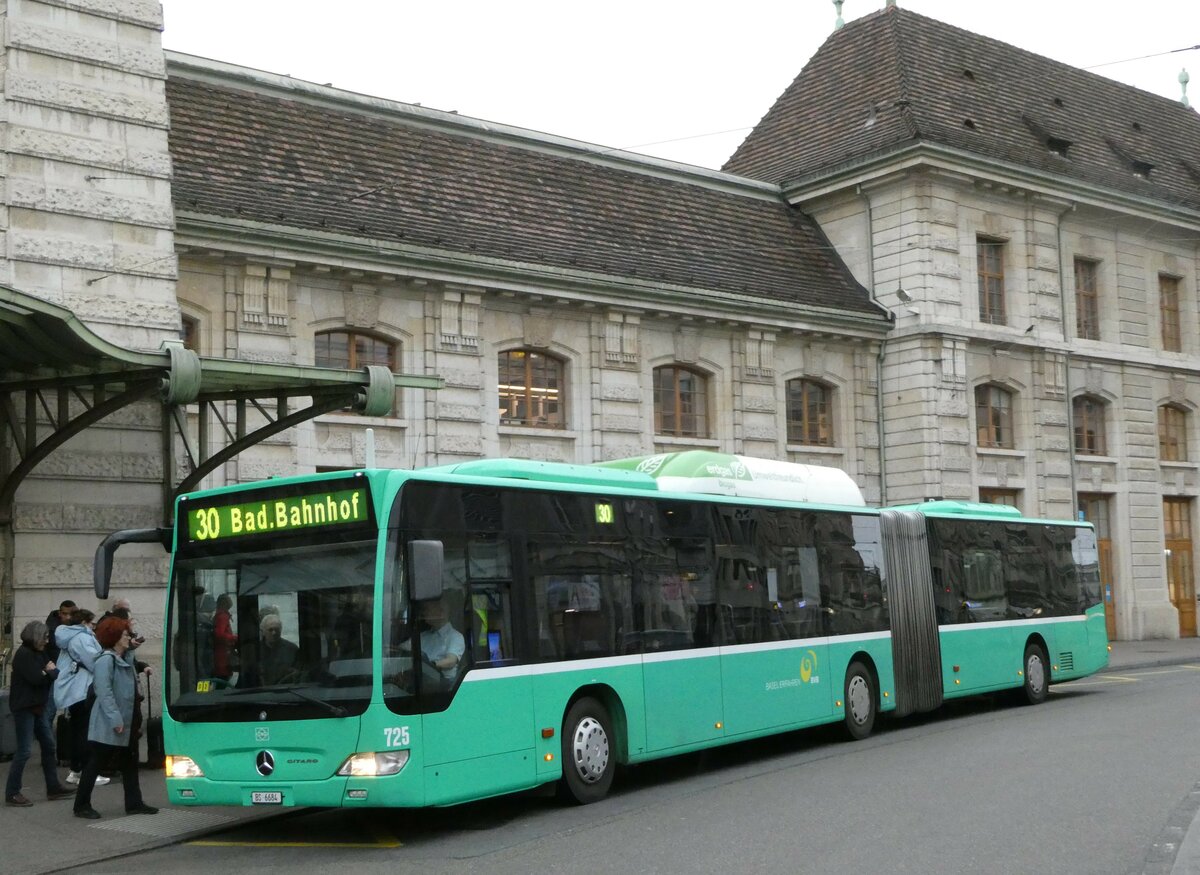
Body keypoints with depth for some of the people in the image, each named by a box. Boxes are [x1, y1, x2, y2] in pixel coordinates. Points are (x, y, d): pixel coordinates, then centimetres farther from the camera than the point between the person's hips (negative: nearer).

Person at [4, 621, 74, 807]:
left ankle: (53, 787, 20)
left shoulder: (39, 653, 13)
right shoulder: (24, 654, -15)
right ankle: (11, 793, -1)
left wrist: (51, 671, -13)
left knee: (49, 745, 12)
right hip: (24, 707, -9)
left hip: (38, 706, 9)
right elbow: (36, 678, -24)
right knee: (24, 750, -8)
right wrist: (50, 672, -5)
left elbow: (50, 675, 9)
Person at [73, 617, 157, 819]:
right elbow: (104, 693, -22)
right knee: (95, 763, -1)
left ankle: (134, 803, 19)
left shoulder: (125, 659, 13)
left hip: (126, 724, 10)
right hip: (106, 726, -10)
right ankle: (82, 805, 8)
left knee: (129, 764, 12)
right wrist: (115, 719, -25)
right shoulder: (106, 660, -16)